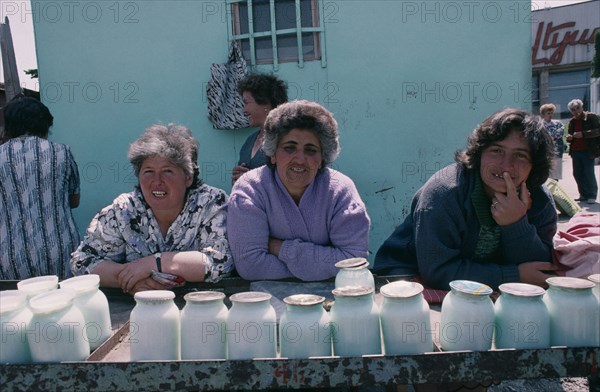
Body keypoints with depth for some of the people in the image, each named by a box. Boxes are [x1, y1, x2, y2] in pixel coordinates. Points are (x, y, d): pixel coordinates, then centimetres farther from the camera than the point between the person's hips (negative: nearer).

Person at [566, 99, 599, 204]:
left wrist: (583, 134, -21)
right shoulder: (572, 121, 16)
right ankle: (584, 195, 18)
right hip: (575, 151, 6)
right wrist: (569, 138, 2)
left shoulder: (591, 117, -2)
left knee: (589, 174, -4)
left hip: (587, 151, -6)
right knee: (577, 174, 7)